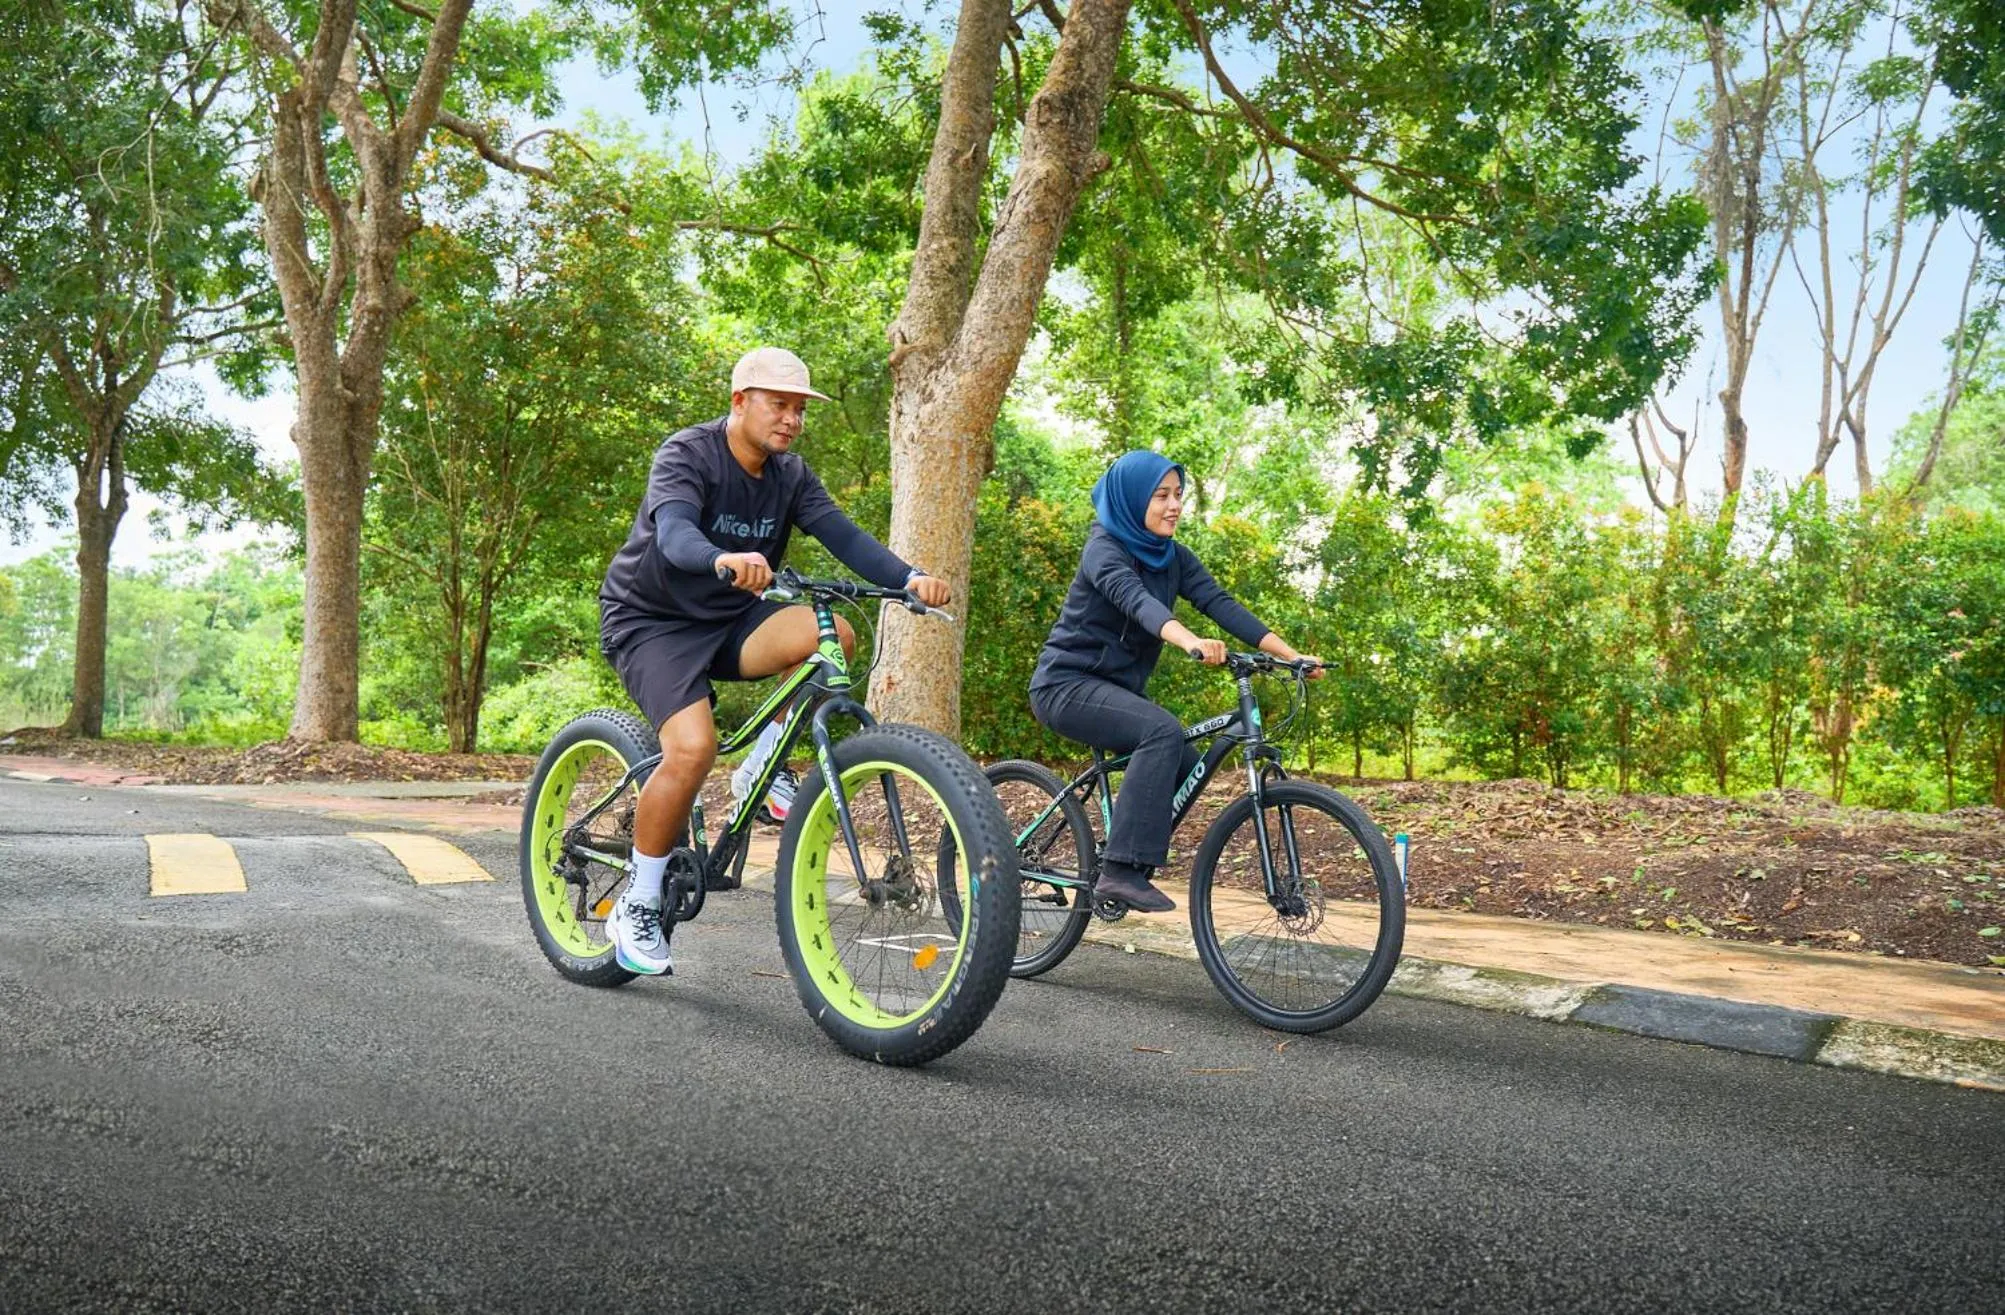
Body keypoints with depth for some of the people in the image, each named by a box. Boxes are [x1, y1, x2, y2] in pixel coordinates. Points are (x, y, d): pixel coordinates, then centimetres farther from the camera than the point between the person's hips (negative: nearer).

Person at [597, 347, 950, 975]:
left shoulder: (790, 475, 1)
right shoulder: (687, 454, -16)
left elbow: (843, 534, -13)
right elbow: (674, 533, -35)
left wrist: (909, 578, -31)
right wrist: (726, 560, -58)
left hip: (727, 620, 5)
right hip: (651, 620, -5)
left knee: (834, 636, -23)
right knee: (693, 747, -27)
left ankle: (764, 766, -3)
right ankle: (637, 904, -7)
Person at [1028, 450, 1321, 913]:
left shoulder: (1173, 557, 5)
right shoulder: (1104, 547, -16)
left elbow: (1221, 604, -7)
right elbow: (1134, 599, -36)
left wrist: (1290, 654, -20)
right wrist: (1191, 641, -55)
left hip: (1117, 686, 8)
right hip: (1068, 683, -8)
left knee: (1187, 767, -6)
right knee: (1163, 731, -29)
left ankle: (1121, 868, 9)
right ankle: (1122, 869, -28)